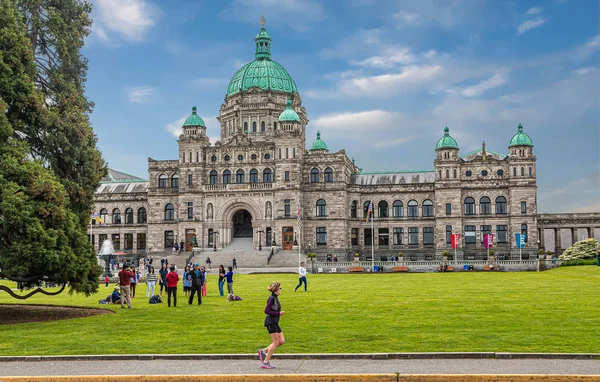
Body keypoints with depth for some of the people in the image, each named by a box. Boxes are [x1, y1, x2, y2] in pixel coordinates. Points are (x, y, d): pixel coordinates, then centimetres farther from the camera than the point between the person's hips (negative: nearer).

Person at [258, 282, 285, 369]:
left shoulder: (276, 298, 15)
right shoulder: (271, 298, -13)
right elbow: (267, 311, -18)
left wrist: (280, 313, 9)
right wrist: (278, 313, -17)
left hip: (275, 322, 10)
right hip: (270, 322, -9)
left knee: (282, 341, 5)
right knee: (275, 342, -7)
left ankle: (263, 351, 12)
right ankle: (265, 362, 0)